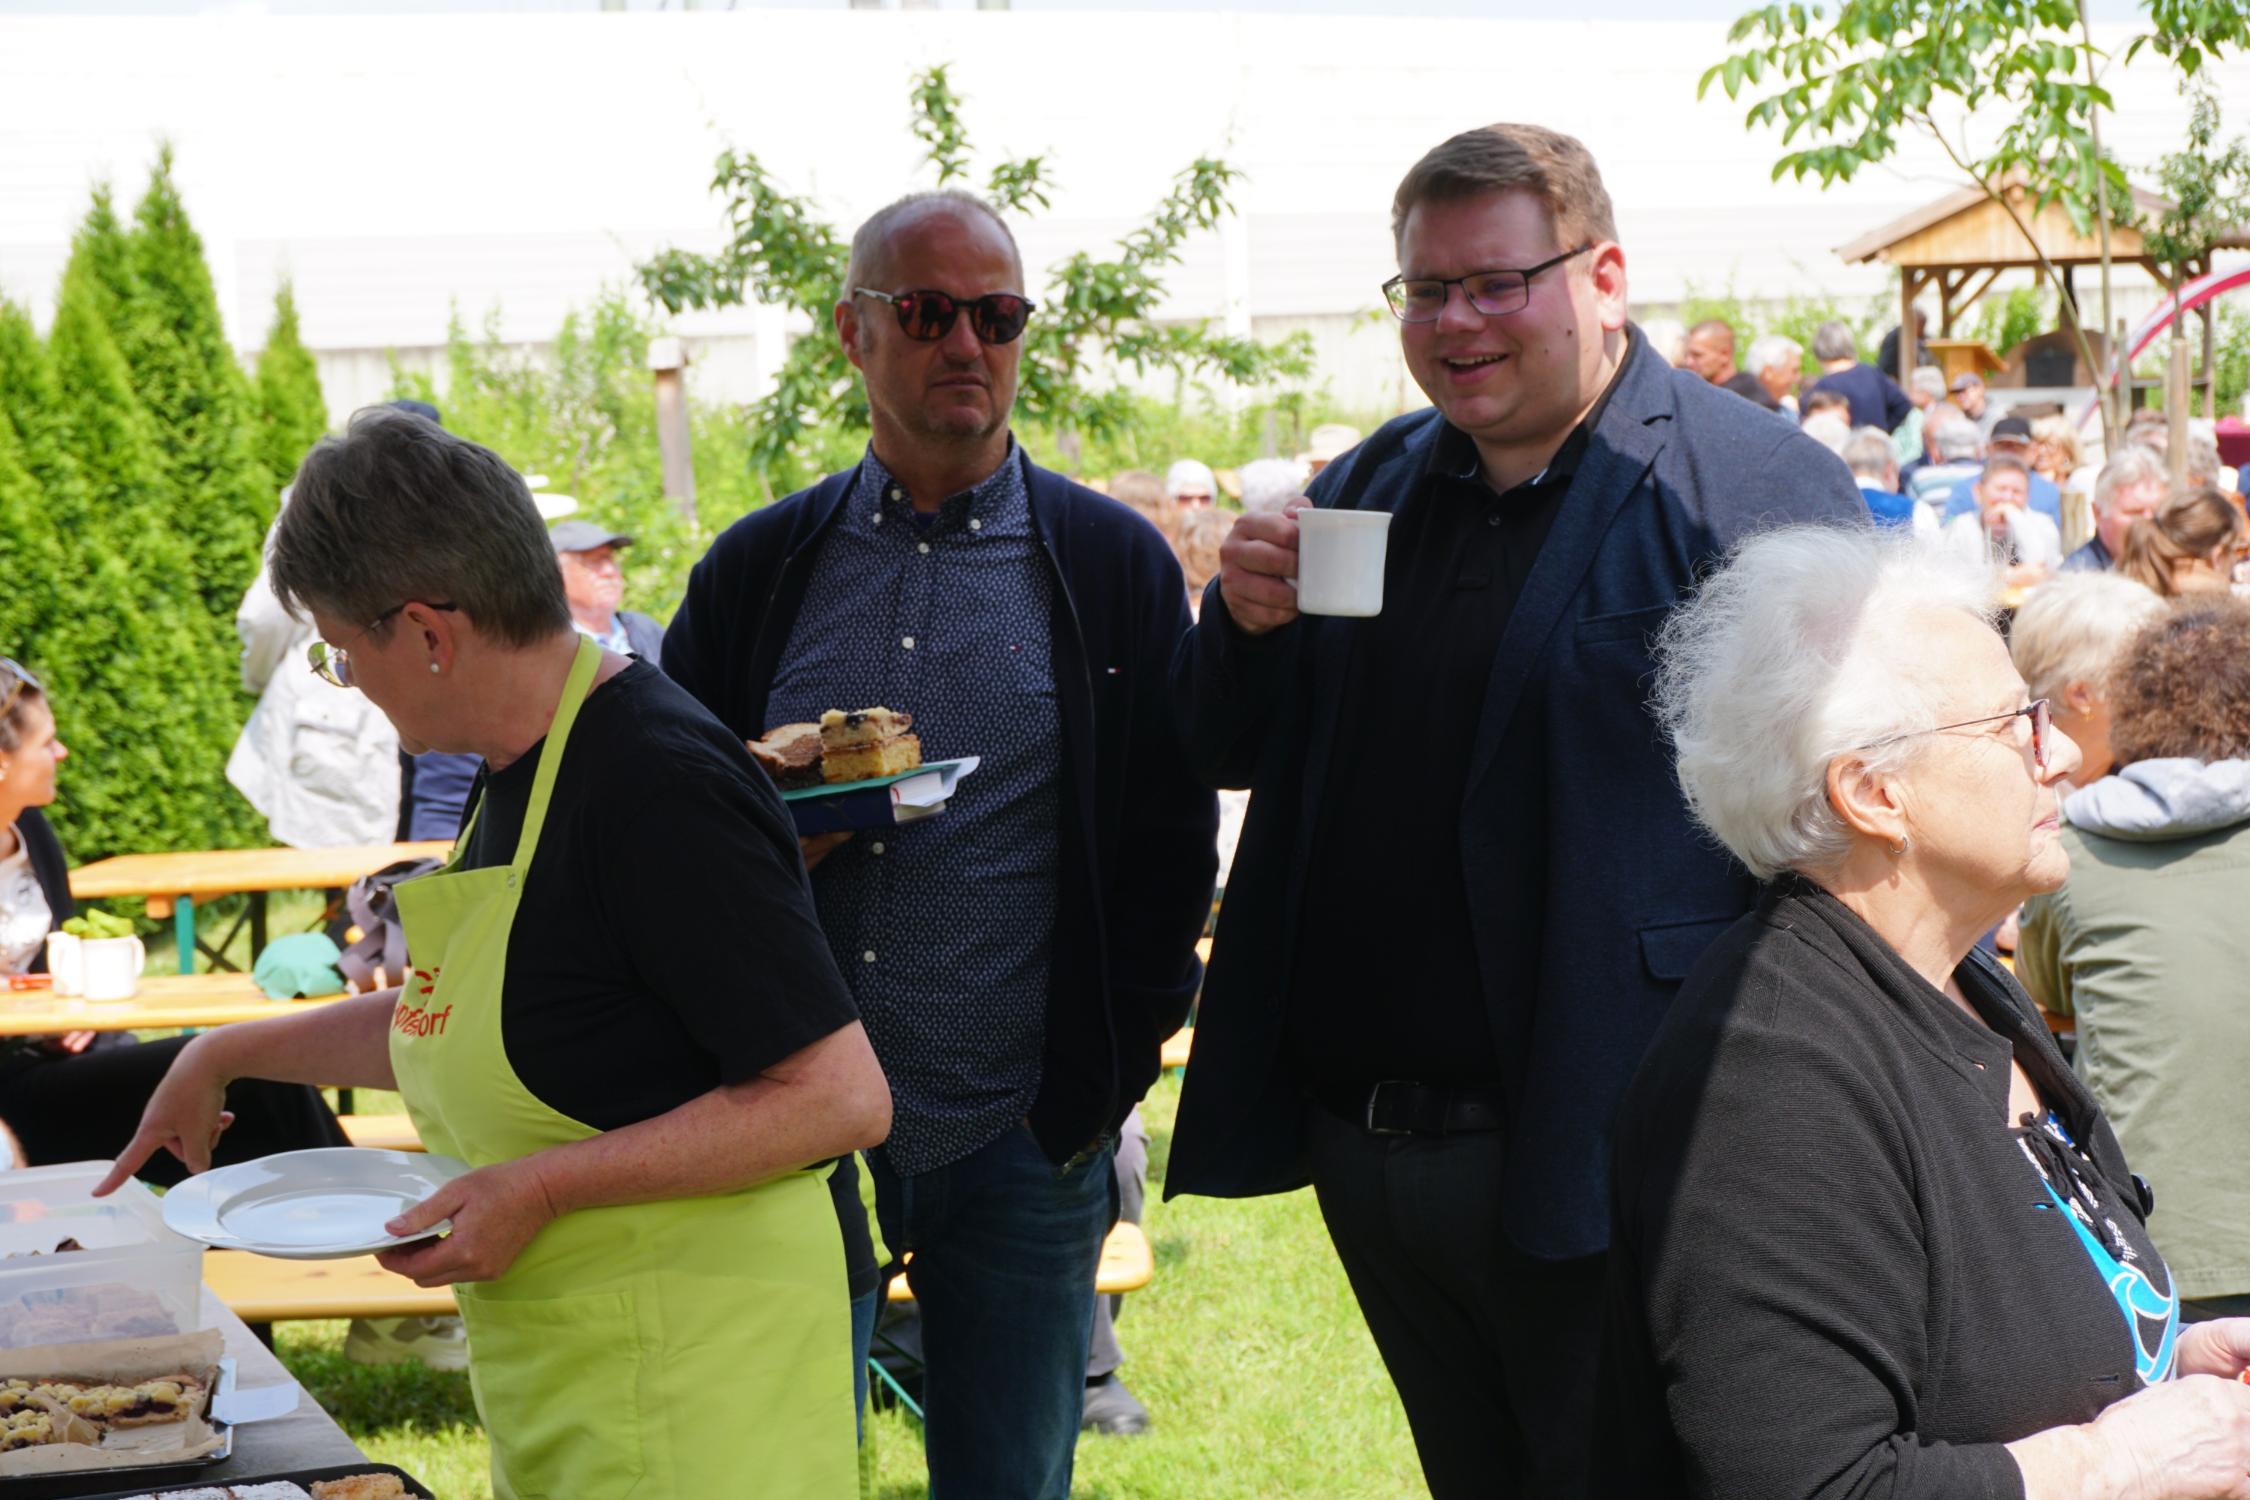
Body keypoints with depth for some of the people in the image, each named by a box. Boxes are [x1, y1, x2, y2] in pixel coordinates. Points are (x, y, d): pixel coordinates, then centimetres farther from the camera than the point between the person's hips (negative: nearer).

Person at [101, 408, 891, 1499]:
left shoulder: (659, 788, -21)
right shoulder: (519, 765, 8)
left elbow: (841, 1098, -23)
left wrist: (542, 1187, -23)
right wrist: (230, 1054, 23)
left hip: (684, 1373, -9)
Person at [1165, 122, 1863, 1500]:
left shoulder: (1752, 485, -9)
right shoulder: (1370, 488, 12)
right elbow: (1229, 753, 17)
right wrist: (1246, 623, -6)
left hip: (1587, 1165, -6)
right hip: (1361, 1157, 7)